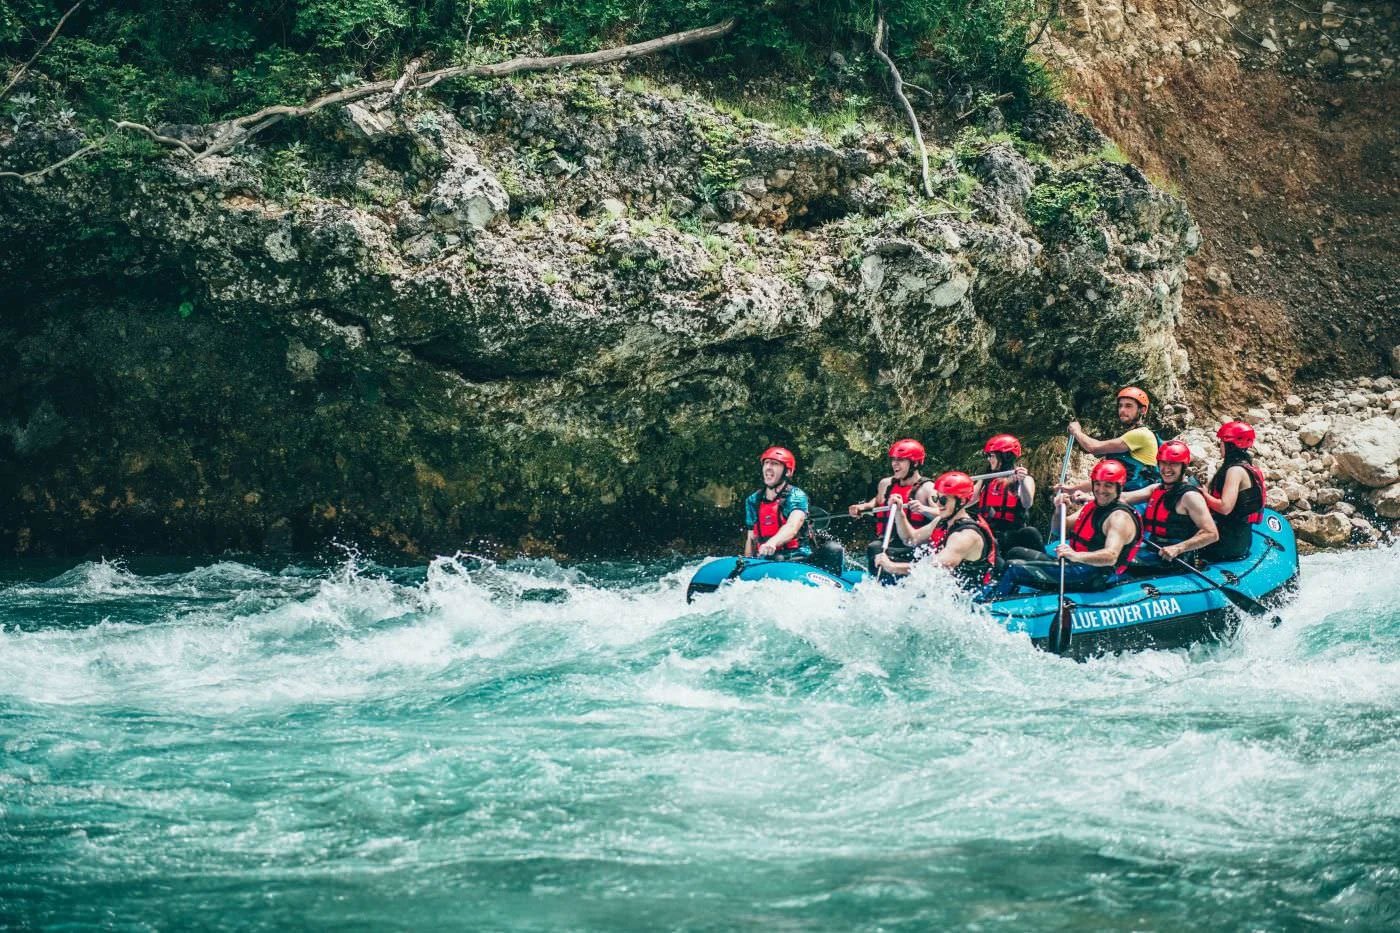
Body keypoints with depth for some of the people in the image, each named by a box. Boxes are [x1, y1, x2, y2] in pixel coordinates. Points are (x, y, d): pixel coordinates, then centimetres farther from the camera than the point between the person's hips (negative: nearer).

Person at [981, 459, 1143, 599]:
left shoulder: (1120, 517, -16)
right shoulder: (1092, 507, 14)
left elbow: (1111, 557, -32)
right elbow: (1056, 531, 19)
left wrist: (1077, 556, -48)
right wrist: (1059, 510, -3)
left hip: (1092, 577, -10)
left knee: (1014, 571, -18)